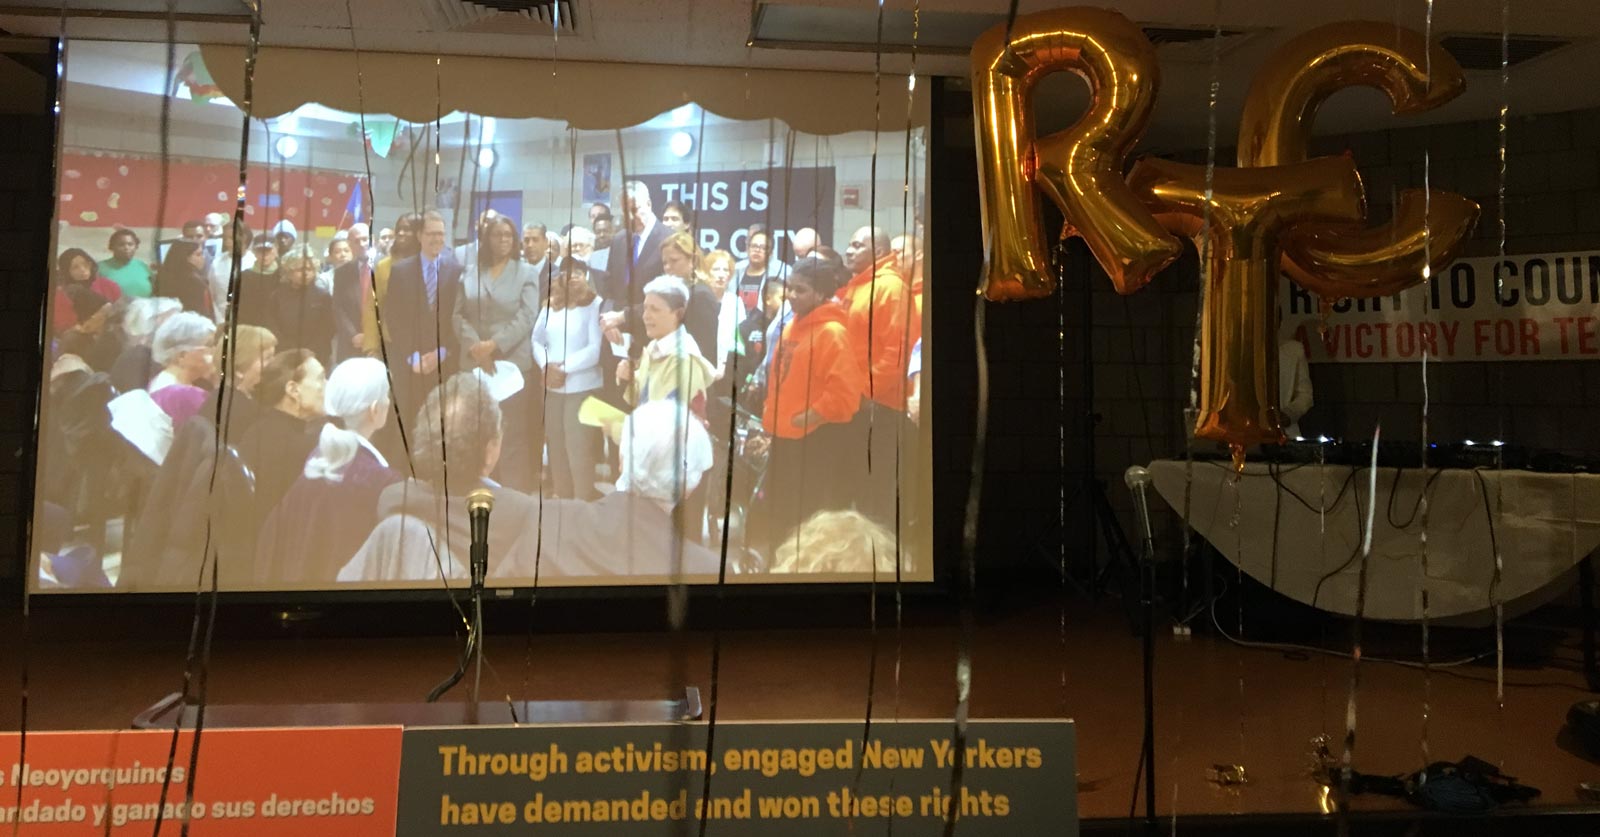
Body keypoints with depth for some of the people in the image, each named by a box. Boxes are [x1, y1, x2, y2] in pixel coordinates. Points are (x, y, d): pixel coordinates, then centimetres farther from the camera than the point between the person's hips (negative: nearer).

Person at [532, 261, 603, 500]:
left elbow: (596, 349, -15)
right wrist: (546, 366, -11)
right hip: (552, 387, 5)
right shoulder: (550, 304, 7)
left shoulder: (595, 304, -8)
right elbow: (536, 340, 7)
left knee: (578, 449, -4)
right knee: (556, 447, 13)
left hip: (583, 387, -5)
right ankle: (561, 497, 26)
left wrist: (563, 368, -15)